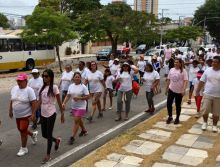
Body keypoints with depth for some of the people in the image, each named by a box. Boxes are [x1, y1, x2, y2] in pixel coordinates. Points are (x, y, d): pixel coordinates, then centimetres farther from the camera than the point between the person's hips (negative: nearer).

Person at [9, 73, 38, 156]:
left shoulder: (29, 90, -17)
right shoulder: (14, 89, 3)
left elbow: (34, 103, -18)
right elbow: (11, 101, 13)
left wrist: (33, 114, -22)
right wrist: (10, 111, 14)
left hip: (26, 115, -7)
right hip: (17, 115, 7)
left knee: (23, 131, -3)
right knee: (21, 130, 18)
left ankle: (24, 148, 14)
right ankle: (33, 134, 45)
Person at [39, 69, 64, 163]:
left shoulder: (54, 87, -10)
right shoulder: (42, 87, 7)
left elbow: (59, 102, -7)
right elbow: (39, 102, 10)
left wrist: (62, 114, -4)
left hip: (51, 114, -6)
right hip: (43, 114, 6)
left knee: (49, 134, 1)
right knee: (44, 134, 13)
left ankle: (48, 155, 16)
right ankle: (56, 140, 42)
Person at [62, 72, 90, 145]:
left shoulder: (83, 87, -12)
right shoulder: (71, 86, 3)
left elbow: (87, 97, -13)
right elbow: (68, 96, 4)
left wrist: (79, 98, -25)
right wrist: (64, 103, -10)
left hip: (81, 107, -6)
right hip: (73, 107, 6)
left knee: (76, 121, -10)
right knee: (78, 120, 21)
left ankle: (72, 137, -4)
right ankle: (84, 130, 46)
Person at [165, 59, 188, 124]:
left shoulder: (183, 71, -8)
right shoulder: (171, 70, 6)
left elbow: (185, 81, -13)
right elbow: (168, 80, 11)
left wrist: (183, 90, -22)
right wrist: (167, 88, 12)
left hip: (179, 91, -4)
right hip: (171, 90, 4)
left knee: (178, 105, 7)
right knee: (168, 103, 0)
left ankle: (177, 118, 23)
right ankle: (170, 117, 20)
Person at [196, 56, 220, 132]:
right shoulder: (208, 70, 0)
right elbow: (202, 81, 4)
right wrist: (198, 91, 4)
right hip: (207, 94, 1)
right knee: (205, 110, 4)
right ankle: (205, 122, 28)